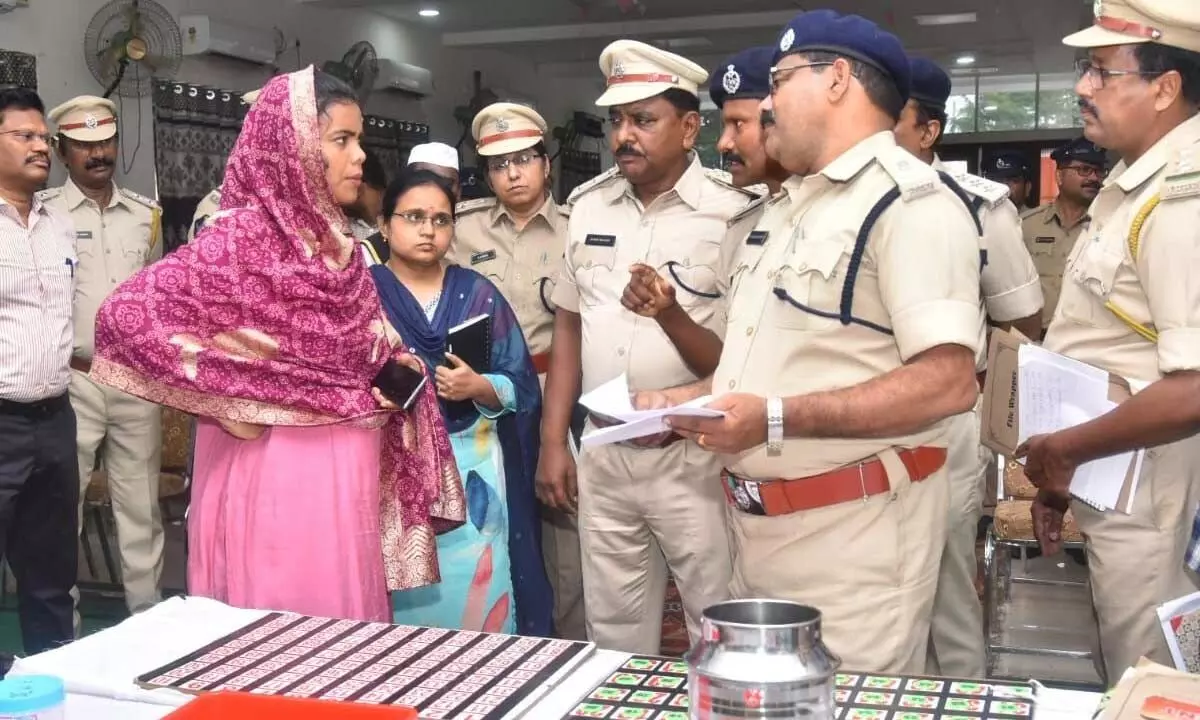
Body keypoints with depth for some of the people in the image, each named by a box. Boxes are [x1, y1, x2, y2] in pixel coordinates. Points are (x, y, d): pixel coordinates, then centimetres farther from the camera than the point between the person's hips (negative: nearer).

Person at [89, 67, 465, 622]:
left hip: (347, 472, 8)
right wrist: (232, 405, -17)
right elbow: (126, 313, -22)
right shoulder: (244, 235, -14)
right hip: (277, 471, -8)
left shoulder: (335, 240, 9)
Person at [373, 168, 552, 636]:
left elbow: (520, 383, 5)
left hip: (473, 469, 1)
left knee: (477, 590, 0)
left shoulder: (479, 293, 9)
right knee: (406, 597, 0)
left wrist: (478, 388, -12)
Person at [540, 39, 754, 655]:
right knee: (613, 632, 15)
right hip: (601, 453, 5)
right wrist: (553, 441, 10)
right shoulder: (588, 205, 7)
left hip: (696, 456, -5)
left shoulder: (732, 212, -10)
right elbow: (569, 325, 13)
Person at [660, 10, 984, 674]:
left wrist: (776, 418, -25)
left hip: (854, 532, -9)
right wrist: (684, 399, 8)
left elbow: (948, 383, -24)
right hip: (757, 524, 9)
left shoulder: (910, 204, -14)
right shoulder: (787, 207, 16)